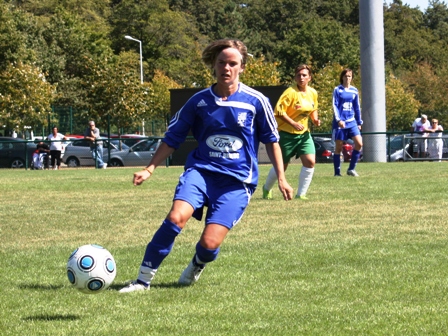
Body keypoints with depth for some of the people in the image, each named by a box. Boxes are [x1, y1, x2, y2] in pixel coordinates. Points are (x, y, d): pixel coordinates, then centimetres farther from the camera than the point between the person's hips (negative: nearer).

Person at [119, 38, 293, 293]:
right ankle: (144, 279, -18)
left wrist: (281, 178, 9)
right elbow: (172, 139, 10)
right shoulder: (199, 101, 2)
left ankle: (197, 266, 26)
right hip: (201, 170, 1)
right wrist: (150, 169, 1)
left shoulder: (255, 101, -3)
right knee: (176, 217, -28)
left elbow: (271, 140, 9)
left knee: (209, 243, -14)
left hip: (236, 181, -1)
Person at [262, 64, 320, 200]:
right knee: (282, 166, 6)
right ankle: (267, 189, 33)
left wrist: (315, 119, 0)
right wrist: (293, 123, -28)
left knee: (310, 162, -12)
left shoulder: (313, 93, 5)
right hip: (287, 134, -6)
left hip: (304, 134, 6)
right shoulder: (290, 92, -17)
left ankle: (301, 194, -1)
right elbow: (279, 111, -22)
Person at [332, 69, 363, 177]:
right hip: (340, 123, -4)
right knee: (338, 147, 0)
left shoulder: (354, 90, 10)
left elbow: (357, 107, 16)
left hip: (351, 122, 4)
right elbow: (335, 106, -7)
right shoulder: (337, 90, -2)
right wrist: (338, 120, -19)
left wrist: (359, 122, 15)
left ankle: (351, 169, 0)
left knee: (359, 143, -11)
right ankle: (337, 172, 10)